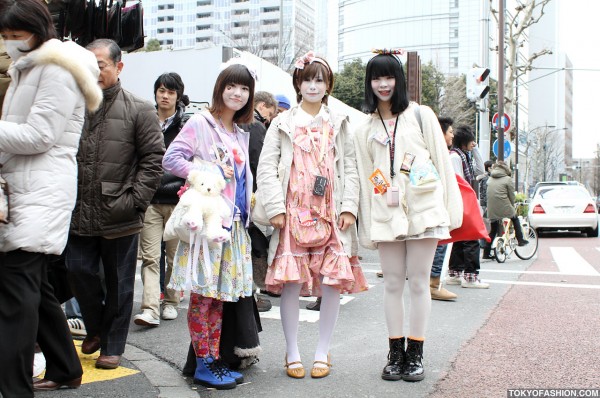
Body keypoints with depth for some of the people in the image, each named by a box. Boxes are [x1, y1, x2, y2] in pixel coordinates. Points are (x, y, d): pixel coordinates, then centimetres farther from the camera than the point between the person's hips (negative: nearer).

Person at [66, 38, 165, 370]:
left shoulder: (139, 110, -2)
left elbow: (153, 159, -5)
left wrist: (134, 199, -12)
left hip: (119, 218, -3)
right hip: (79, 215, 3)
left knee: (118, 283, 8)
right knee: (80, 273, 8)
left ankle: (112, 345, 23)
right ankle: (95, 328, 34)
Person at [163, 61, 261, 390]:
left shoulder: (241, 133, 18)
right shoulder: (200, 122, -3)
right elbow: (170, 159, -9)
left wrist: (245, 209, 14)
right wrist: (210, 172, -14)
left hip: (234, 222, 7)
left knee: (222, 291, 10)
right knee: (204, 291, -3)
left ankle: (215, 360, 18)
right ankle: (203, 365, 6)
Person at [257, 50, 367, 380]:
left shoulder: (338, 124, 15)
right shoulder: (283, 123, 9)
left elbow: (350, 168, 10)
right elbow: (266, 167, 2)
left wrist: (349, 207, -2)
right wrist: (276, 208, -8)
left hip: (331, 213, 2)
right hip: (293, 213, -1)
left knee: (334, 281, -1)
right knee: (291, 281, -3)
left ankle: (322, 352, 14)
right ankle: (292, 352, 12)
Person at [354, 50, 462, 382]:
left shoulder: (421, 115, 7)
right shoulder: (364, 130, 13)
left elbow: (441, 162, 4)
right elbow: (365, 177, 12)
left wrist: (449, 212, -2)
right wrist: (368, 228, 7)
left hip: (423, 208, -2)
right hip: (386, 212, 2)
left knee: (418, 281, 1)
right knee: (392, 283, 5)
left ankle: (415, 353, 12)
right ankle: (395, 352, 15)